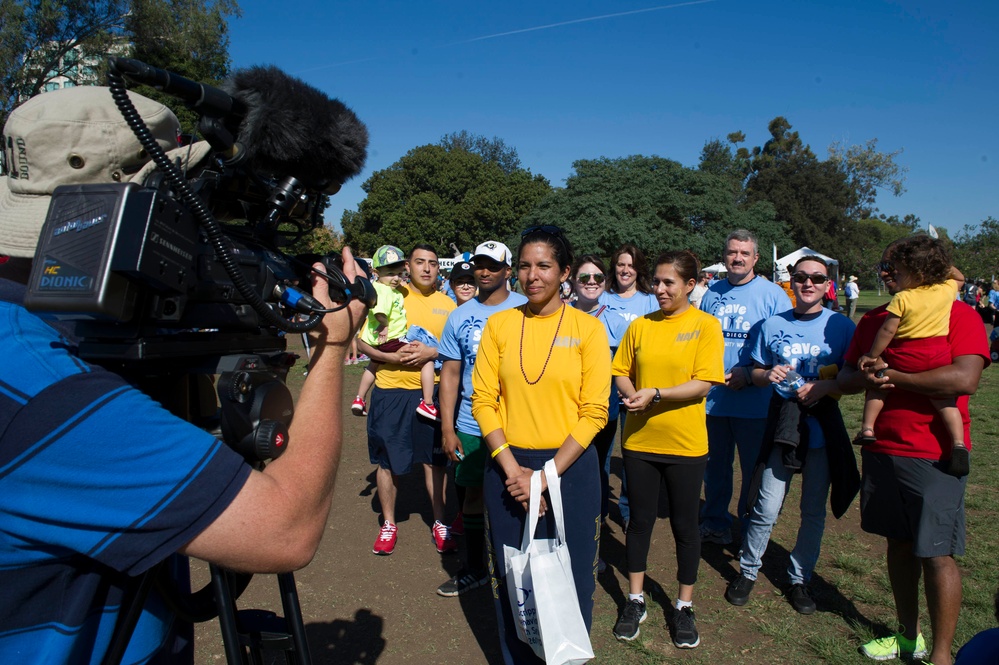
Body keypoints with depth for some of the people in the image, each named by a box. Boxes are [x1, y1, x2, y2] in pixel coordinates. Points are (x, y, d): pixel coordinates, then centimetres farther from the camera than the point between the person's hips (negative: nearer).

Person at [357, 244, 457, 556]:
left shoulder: (447, 304, 4)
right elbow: (362, 341, -1)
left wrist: (431, 353, -16)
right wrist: (392, 357, -17)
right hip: (390, 391, -1)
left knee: (435, 460, 9)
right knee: (387, 460, 8)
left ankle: (440, 522, 26)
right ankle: (388, 524, 27)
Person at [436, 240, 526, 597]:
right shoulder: (459, 316, 3)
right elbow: (450, 373, 4)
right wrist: (447, 428, 0)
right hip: (470, 425, 3)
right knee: (473, 492, 14)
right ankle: (474, 569, 32)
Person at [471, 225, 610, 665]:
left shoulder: (587, 328, -4)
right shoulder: (499, 324, 1)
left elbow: (594, 412, -7)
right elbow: (483, 400, -1)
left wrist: (547, 475, -13)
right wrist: (511, 468, -11)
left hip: (569, 466, -1)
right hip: (508, 468, 2)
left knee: (569, 576, 9)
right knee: (511, 575, 13)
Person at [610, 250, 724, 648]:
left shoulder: (706, 326, -7)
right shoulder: (640, 325, 3)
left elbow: (703, 384, -14)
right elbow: (621, 372, 7)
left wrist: (655, 395, -23)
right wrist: (630, 395, -14)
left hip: (685, 443, -3)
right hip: (639, 440, 3)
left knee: (684, 525, 11)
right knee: (640, 520, 13)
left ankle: (684, 607, 30)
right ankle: (635, 601, 30)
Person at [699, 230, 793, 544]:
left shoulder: (773, 294, -4)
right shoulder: (711, 293, 9)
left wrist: (750, 373, -16)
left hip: (754, 401, -3)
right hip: (712, 397, 4)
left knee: (754, 469, 8)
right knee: (715, 465, 16)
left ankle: (751, 531, 26)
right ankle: (714, 523, 33)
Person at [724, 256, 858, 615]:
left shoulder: (841, 326, 0)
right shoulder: (773, 325, 4)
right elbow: (756, 371, 11)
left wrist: (825, 387, -18)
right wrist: (768, 375, -12)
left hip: (823, 429, 0)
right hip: (781, 426, 0)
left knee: (813, 511, 10)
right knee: (766, 509, 0)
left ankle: (799, 578, 28)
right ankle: (747, 571, 21)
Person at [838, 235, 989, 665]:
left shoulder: (960, 315, -7)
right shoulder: (875, 320, 10)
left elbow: (964, 378, -23)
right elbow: (845, 378, 11)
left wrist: (893, 376, -16)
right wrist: (865, 377, -12)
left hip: (933, 456, -5)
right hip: (882, 450, 6)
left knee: (936, 555, 1)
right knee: (899, 544, 15)